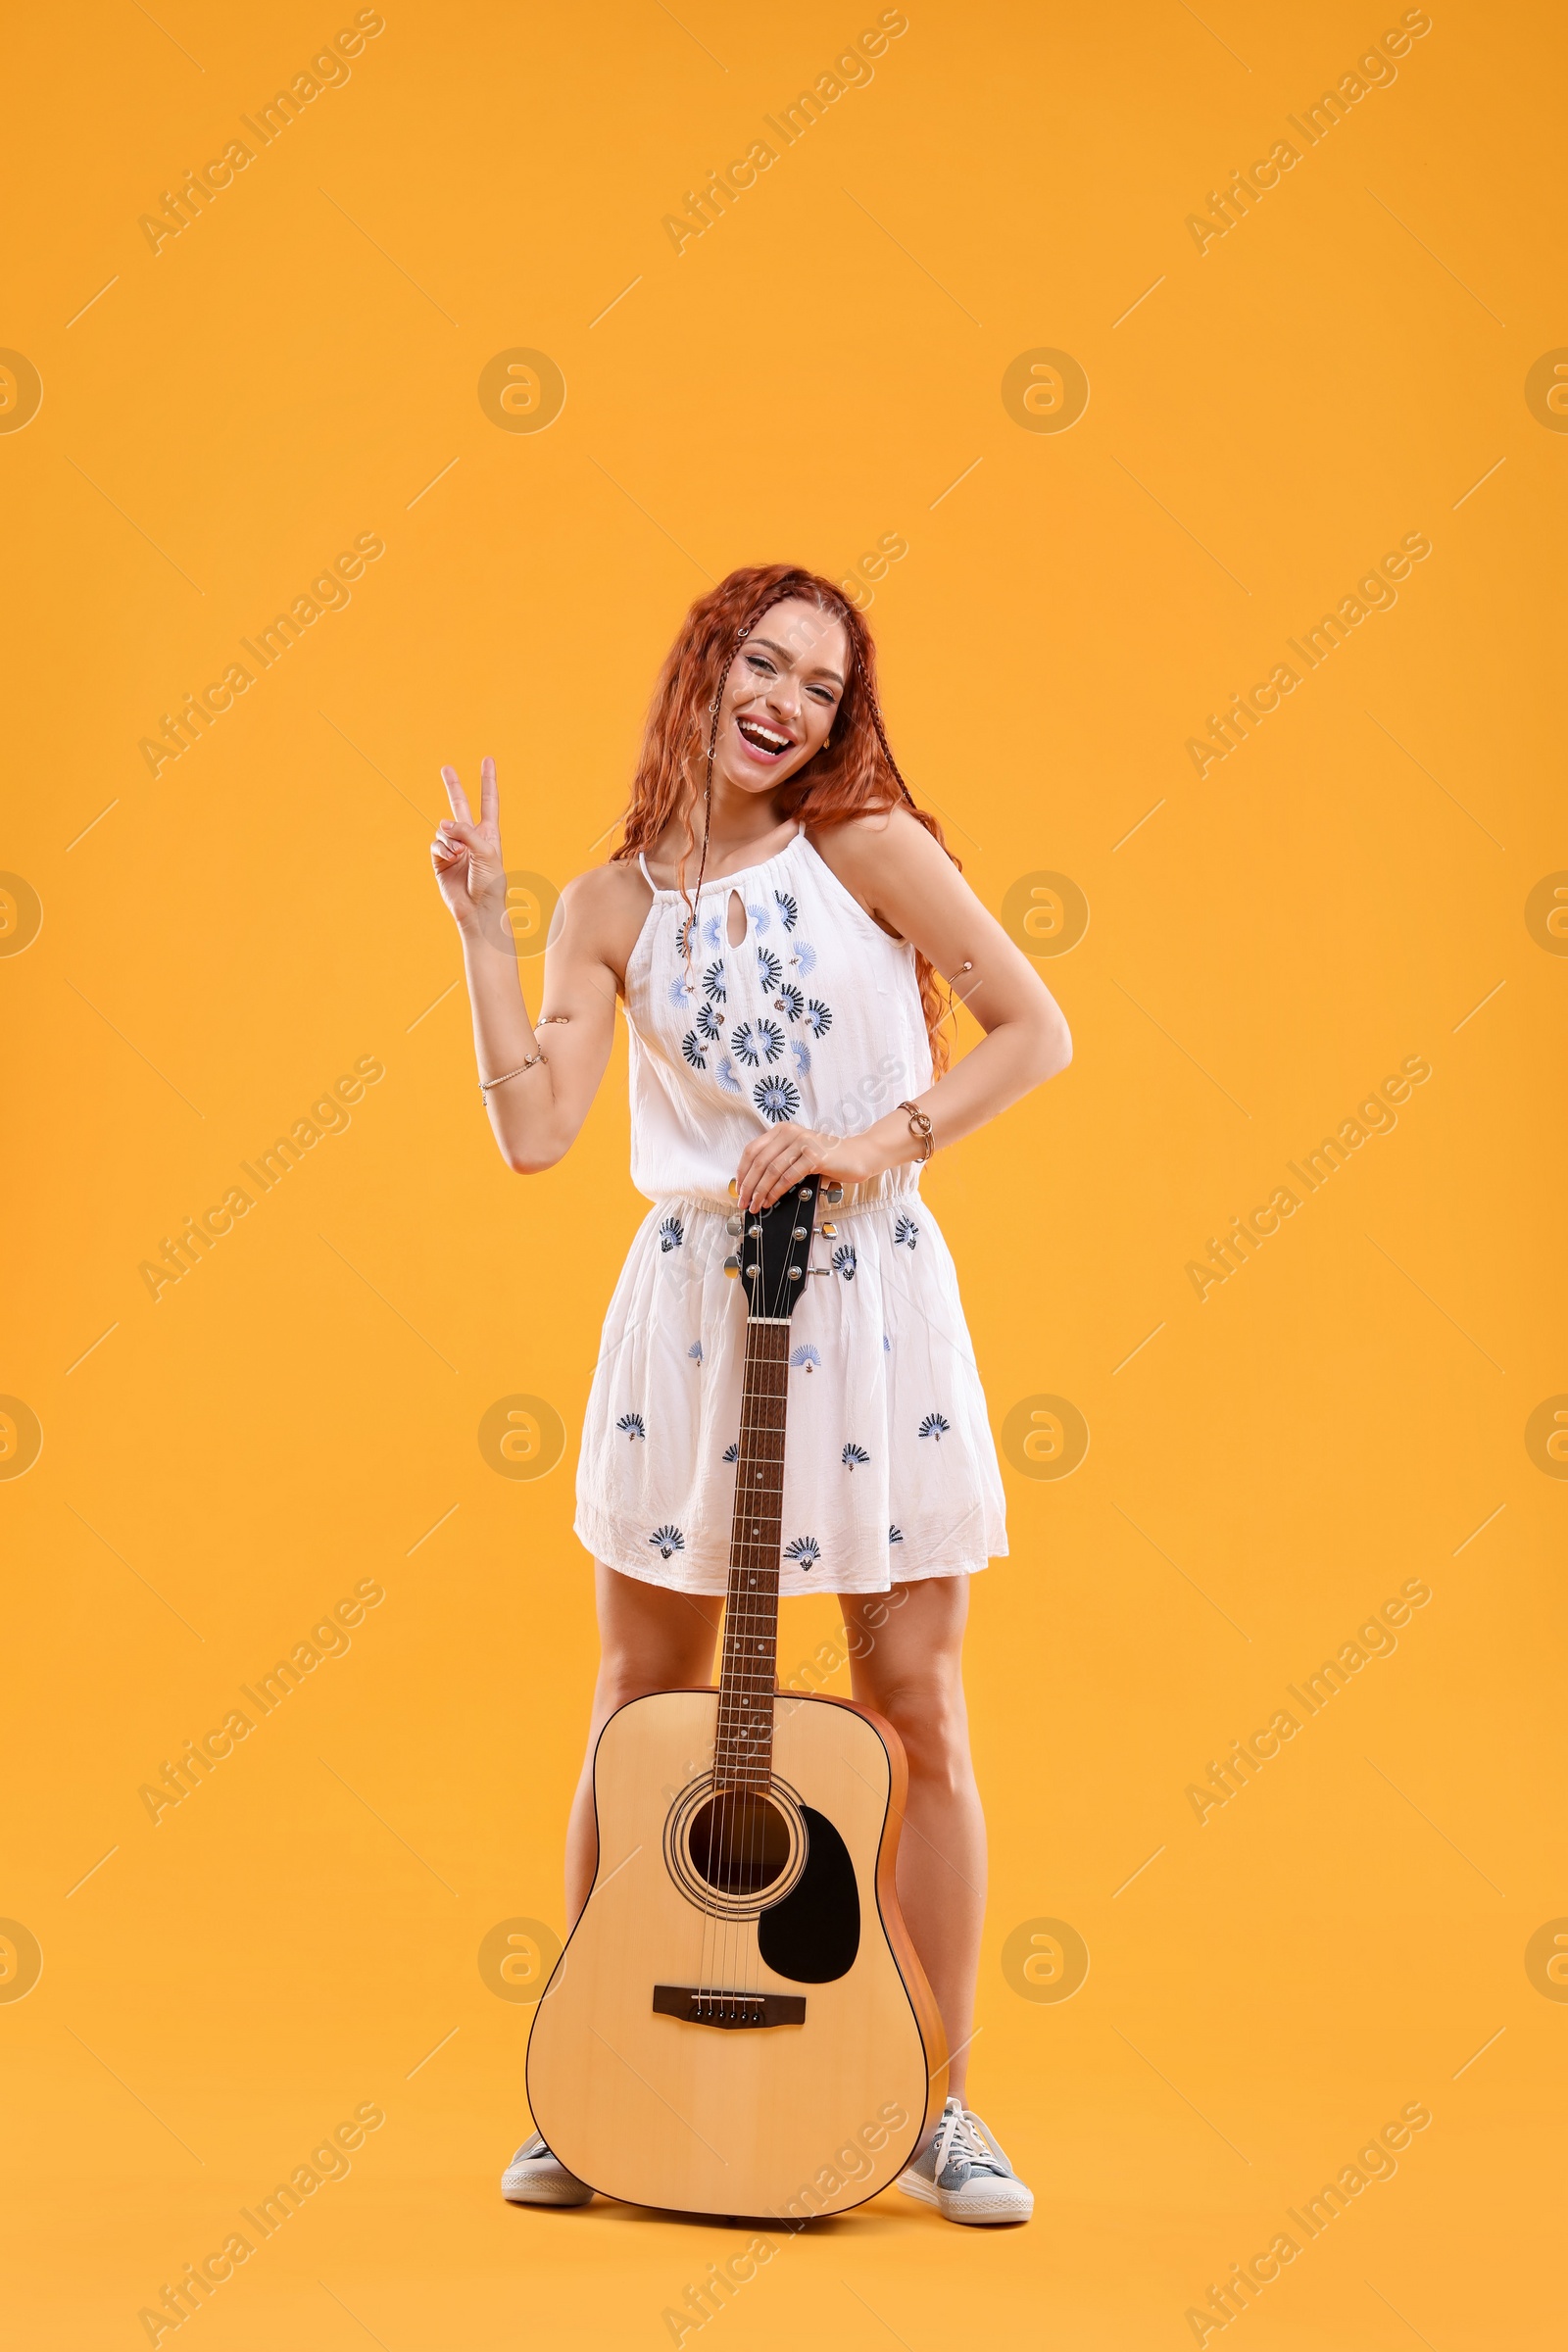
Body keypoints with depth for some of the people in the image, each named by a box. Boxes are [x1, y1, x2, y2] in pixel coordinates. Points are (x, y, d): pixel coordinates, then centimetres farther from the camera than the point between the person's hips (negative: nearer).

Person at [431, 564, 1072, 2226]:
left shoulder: (868, 848, -1)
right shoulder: (613, 908, 5)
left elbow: (1035, 1031, -4)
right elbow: (535, 1132, -5)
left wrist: (872, 1143, -13)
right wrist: (484, 935, -5)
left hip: (871, 1306, -2)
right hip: (690, 1307, 2)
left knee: (918, 1714, 3)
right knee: (640, 1710, 8)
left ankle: (938, 2114, 18)